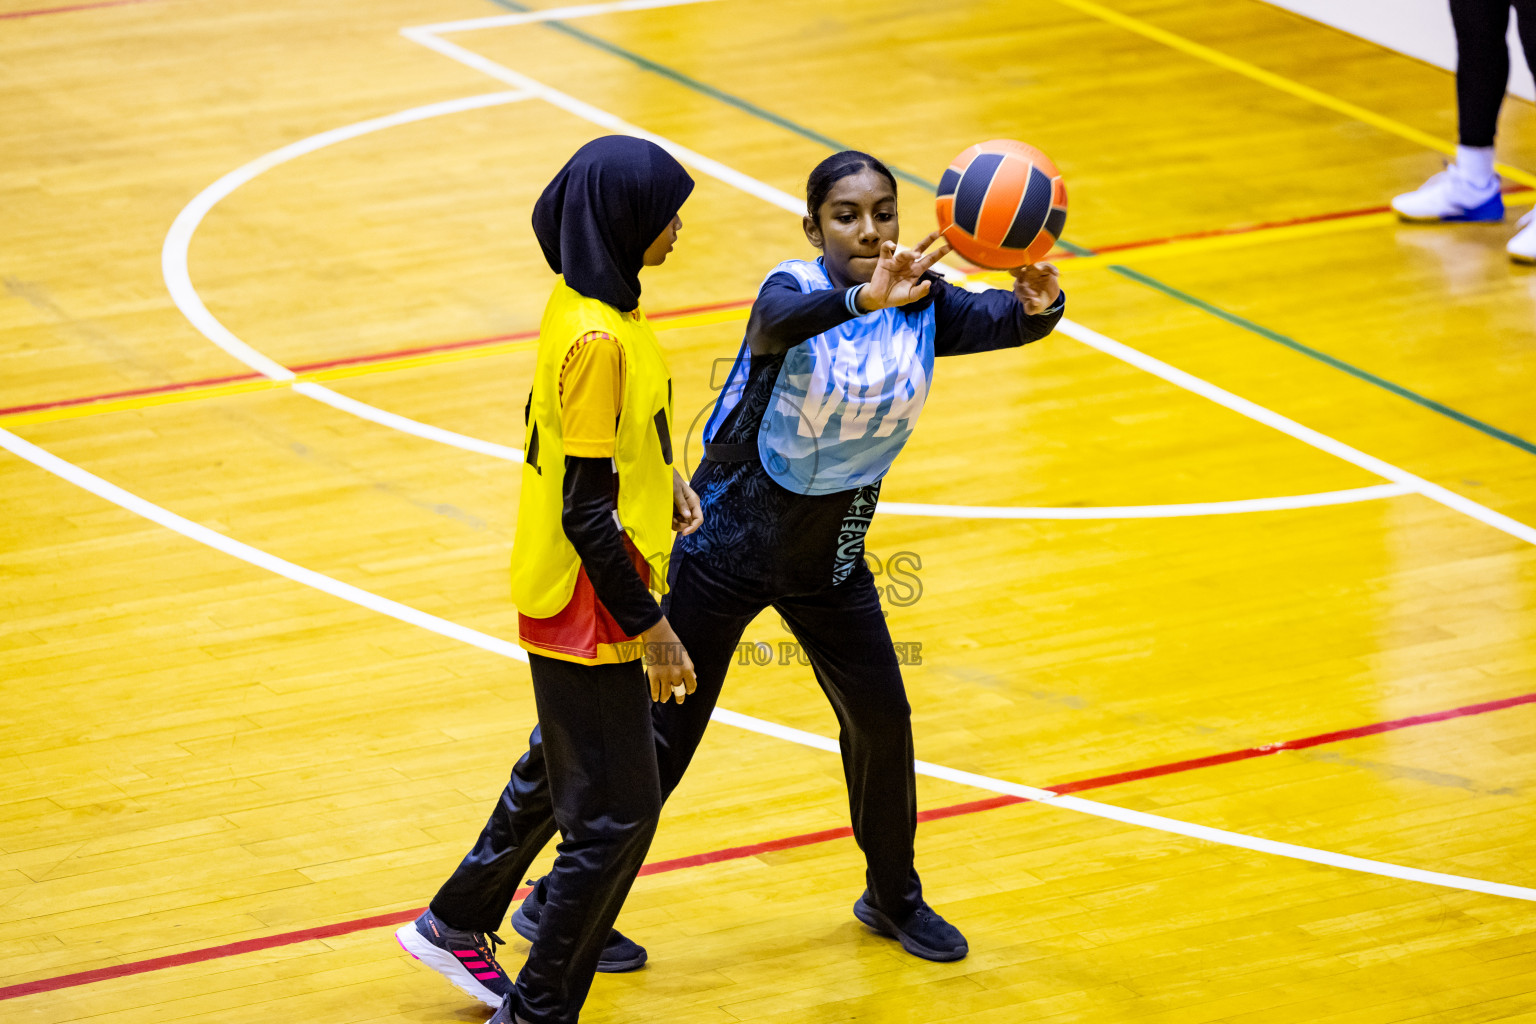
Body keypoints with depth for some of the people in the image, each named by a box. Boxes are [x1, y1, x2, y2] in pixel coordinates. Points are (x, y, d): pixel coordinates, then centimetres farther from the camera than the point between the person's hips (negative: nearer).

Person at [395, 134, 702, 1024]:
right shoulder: (596, 339, -26)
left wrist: (662, 476, 8)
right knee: (618, 815, -1)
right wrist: (652, 628, -19)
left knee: (565, 775, 25)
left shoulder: (592, 301, 3)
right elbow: (587, 513, -24)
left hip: (569, 598, 10)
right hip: (590, 612, -10)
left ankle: (457, 925, 41)